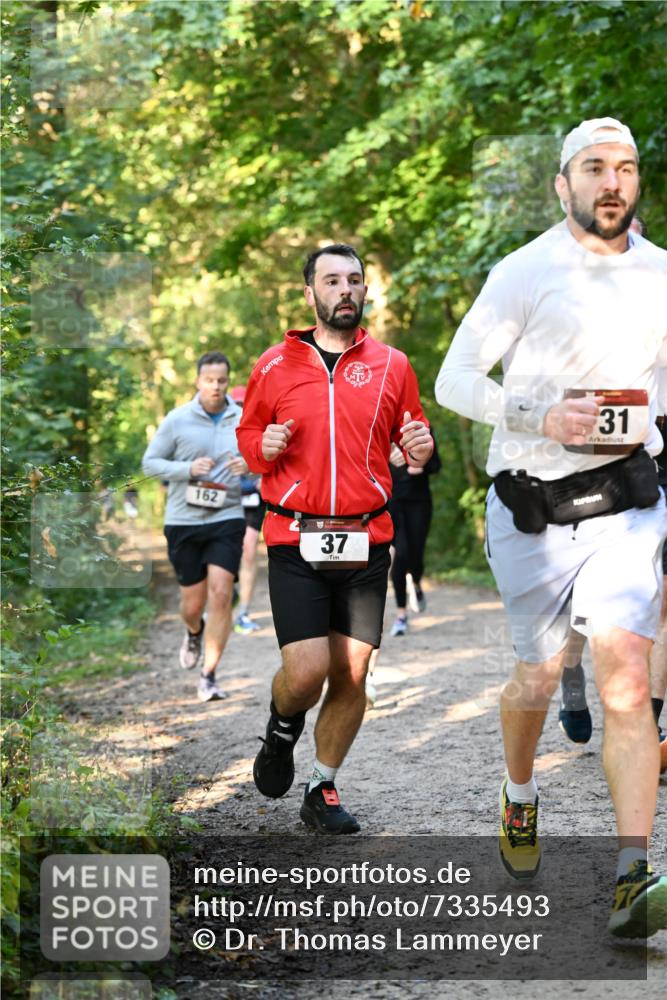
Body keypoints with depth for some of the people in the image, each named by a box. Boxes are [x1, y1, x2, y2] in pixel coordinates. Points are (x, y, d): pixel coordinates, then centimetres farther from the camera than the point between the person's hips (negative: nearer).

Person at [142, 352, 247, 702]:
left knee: (221, 594, -14)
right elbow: (149, 462, 1)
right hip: (183, 520, 0)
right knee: (193, 603, 7)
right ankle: (194, 633, 46)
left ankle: (208, 677, -6)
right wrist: (188, 469, -16)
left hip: (227, 518, 0)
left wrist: (250, 465, -12)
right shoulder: (177, 420, -3)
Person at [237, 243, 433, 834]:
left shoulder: (392, 366, 9)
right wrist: (263, 447, -8)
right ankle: (282, 730, 23)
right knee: (306, 672, -12)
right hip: (296, 541, -2)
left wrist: (421, 448, -6)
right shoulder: (275, 365, 5)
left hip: (366, 541, 2)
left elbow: (412, 435, 17)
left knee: (352, 673, 2)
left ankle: (322, 790, 20)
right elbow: (248, 432, 14)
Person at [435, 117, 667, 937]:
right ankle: (519, 798, 43)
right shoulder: (526, 274, -7)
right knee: (539, 677, 10)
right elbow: (454, 380, -7)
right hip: (531, 506, -2)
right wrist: (538, 417, -21)